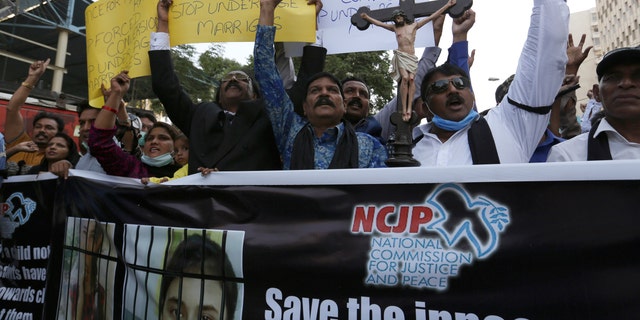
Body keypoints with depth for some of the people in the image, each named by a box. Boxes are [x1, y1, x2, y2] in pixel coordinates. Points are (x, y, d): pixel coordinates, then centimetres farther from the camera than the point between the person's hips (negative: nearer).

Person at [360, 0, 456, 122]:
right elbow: (379, 23, 21)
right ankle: (404, 109, -24)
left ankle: (409, 108, -24)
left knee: (411, 79, -18)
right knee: (405, 78, -22)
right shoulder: (395, 27, 17)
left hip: (412, 57, 1)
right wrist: (367, 17, 19)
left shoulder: (414, 25, 13)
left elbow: (431, 17, 12)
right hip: (400, 55, -1)